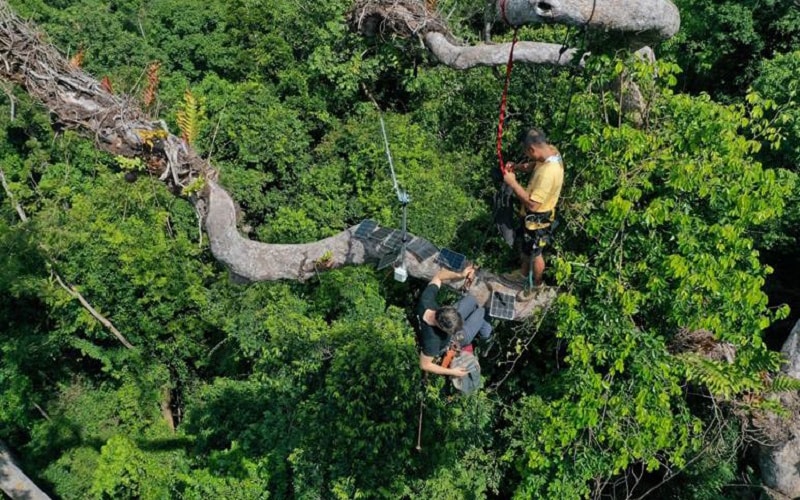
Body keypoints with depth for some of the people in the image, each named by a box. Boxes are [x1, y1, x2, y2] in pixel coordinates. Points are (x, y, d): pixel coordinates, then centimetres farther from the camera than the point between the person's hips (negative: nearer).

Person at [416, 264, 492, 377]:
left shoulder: (426, 300, -39)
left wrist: (460, 275, -32)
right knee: (480, 311, 4)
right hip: (455, 341, -5)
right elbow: (424, 365, -34)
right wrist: (451, 372, -28)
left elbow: (439, 276, -21)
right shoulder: (432, 340, -50)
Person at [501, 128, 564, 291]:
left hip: (537, 219, -9)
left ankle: (537, 284, 41)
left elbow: (532, 204, -34)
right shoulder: (551, 150, -11)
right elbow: (533, 165, 11)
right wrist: (517, 166, -7)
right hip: (532, 215, 9)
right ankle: (524, 272, 54)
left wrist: (513, 183, -27)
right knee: (525, 245, 30)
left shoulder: (548, 173, -40)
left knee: (534, 253, 16)